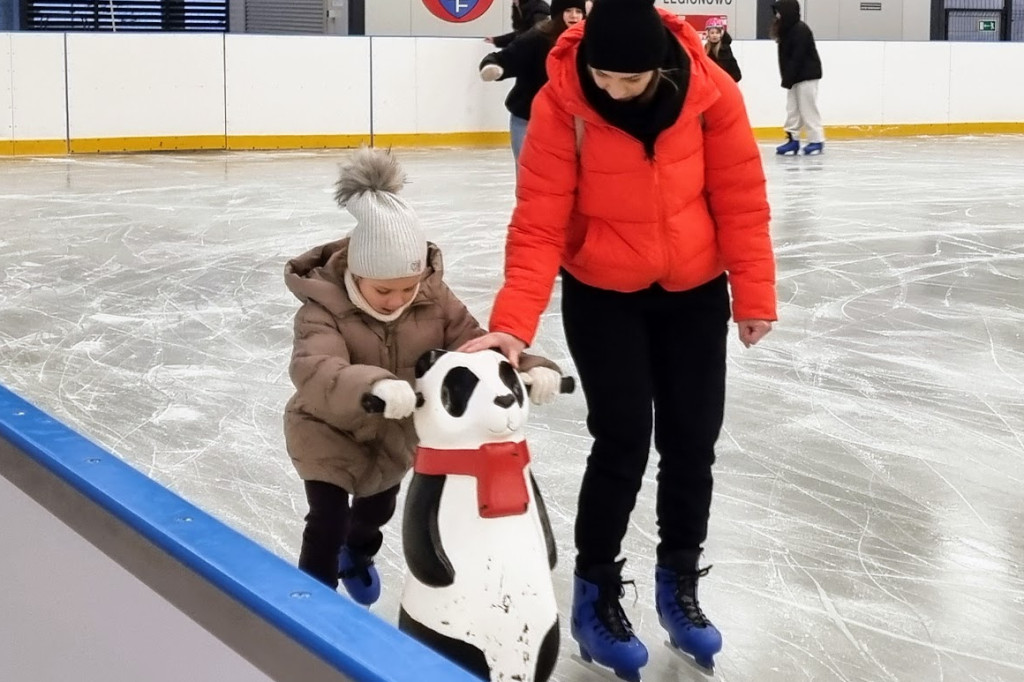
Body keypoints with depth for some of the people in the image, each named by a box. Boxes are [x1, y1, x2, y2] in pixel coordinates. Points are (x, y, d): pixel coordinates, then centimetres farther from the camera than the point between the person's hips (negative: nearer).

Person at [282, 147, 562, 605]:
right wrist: (374, 385, -72)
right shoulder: (324, 309, -34)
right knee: (328, 520, -14)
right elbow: (313, 370, -52)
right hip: (329, 430, -5)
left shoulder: (434, 298, -21)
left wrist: (529, 367, -41)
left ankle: (358, 555, 62)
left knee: (380, 505, 28)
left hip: (398, 431, 5)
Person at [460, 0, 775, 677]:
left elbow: (741, 198, -9)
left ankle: (680, 581, 31)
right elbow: (539, 224, -22)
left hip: (694, 291, 2)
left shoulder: (711, 93, -19)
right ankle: (595, 591, 17)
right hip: (602, 295, -2)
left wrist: (754, 293, -5)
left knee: (692, 440, 10)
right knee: (623, 441, -4)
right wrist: (513, 323, -31)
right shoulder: (560, 105, -23)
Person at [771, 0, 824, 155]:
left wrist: (788, 79, -21)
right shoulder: (787, 30, 11)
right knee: (792, 108, 8)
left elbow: (797, 58, -22)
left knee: (808, 108, -6)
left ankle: (816, 140, 1)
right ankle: (793, 139, 10)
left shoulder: (801, 30, -18)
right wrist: (787, 78, 5)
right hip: (794, 76, 10)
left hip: (807, 75, -10)